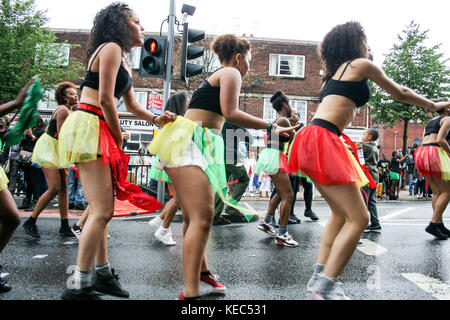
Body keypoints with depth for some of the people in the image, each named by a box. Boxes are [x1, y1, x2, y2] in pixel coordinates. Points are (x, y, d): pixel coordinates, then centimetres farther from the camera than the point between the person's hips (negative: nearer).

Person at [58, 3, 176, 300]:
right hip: (88, 127, -10)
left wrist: (156, 119, 10)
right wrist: (119, 139, -4)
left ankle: (102, 273, 24)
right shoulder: (111, 48, -5)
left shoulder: (123, 59, 24)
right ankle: (79, 286, -2)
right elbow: (105, 100, -13)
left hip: (100, 132, 10)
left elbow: (132, 103, 27)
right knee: (102, 210, -12)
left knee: (102, 208, 13)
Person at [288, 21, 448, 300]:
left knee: (341, 214, 14)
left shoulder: (336, 73, 28)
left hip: (315, 139, 9)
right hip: (322, 140, -9)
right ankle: (325, 286, -11)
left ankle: (320, 277, 13)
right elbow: (400, 93, 16)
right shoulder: (361, 64, 5)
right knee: (359, 218, -9)